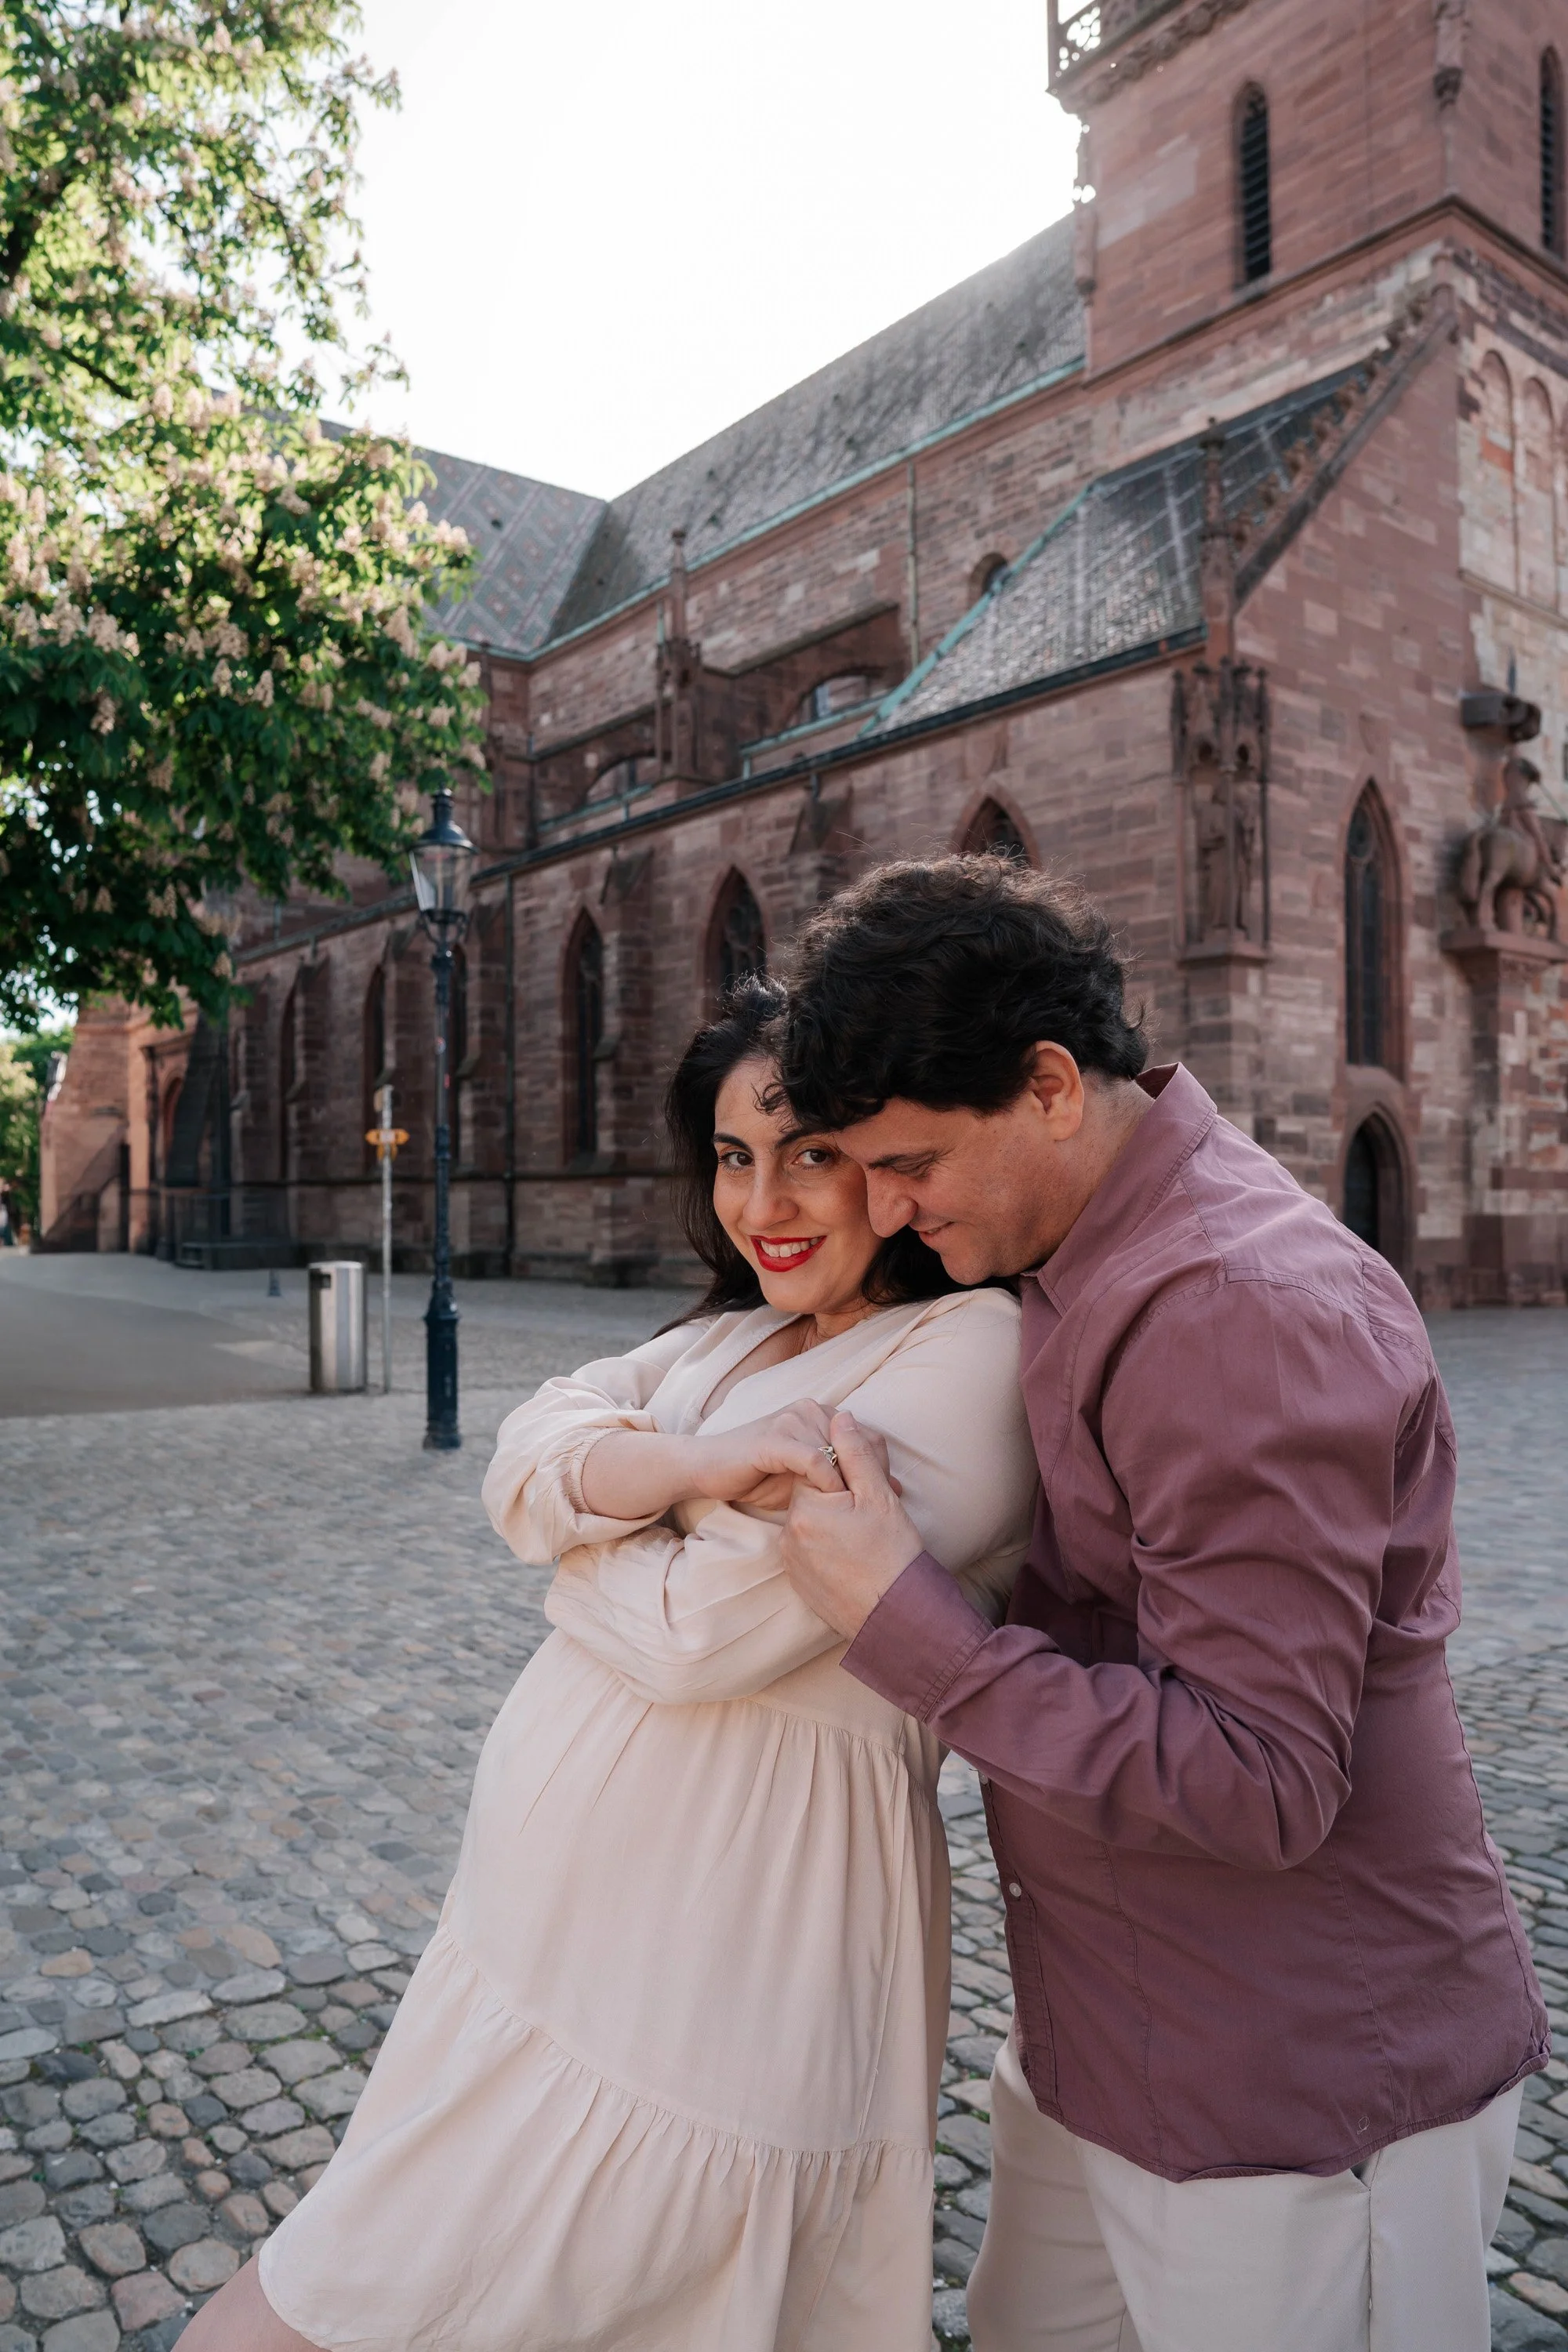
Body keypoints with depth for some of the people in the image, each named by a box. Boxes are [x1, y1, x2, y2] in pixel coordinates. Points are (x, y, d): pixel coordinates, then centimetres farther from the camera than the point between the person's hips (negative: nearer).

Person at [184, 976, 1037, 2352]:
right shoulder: (733, 1337, 9)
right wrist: (698, 1470, -24)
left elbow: (701, 1632, -22)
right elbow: (525, 1461, -6)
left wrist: (600, 1491, -3)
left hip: (704, 1967, -7)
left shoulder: (975, 1349, -17)